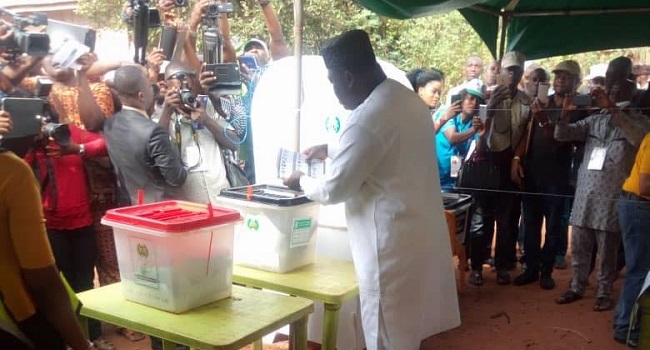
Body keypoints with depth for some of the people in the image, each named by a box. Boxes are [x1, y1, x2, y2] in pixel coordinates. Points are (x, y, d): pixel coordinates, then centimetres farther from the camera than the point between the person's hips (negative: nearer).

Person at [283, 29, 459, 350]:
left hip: (393, 244, -9)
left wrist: (302, 182, 5)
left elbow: (334, 190, -14)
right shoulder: (406, 98, 5)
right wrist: (332, 151, 22)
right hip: (419, 234, 9)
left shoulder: (368, 118, -23)